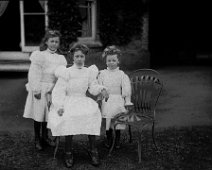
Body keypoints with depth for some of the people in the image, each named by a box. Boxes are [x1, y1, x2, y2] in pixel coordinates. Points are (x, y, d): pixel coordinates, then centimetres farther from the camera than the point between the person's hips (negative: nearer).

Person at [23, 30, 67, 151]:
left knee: (48, 114, 12)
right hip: (40, 89, -4)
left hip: (52, 90, 4)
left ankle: (45, 137, 29)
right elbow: (34, 74, -9)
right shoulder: (39, 55, -7)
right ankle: (37, 139, 18)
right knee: (38, 114, 3)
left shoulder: (61, 58, 6)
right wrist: (36, 90, -13)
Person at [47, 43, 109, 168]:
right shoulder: (67, 72, 1)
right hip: (68, 101, -2)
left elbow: (93, 87, 9)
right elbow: (59, 91, -4)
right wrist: (60, 106, -16)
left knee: (93, 113, -28)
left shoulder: (89, 72, 12)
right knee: (69, 117, -33)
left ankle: (93, 150, -20)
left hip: (83, 101, 3)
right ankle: (68, 152, -20)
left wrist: (101, 89, -13)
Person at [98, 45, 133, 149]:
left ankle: (117, 140, 17)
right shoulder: (102, 74, 6)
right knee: (107, 120, 2)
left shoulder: (121, 74, 1)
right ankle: (109, 139, 20)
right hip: (106, 101, 1)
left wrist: (128, 102, -3)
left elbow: (126, 88, 0)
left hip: (118, 101, -1)